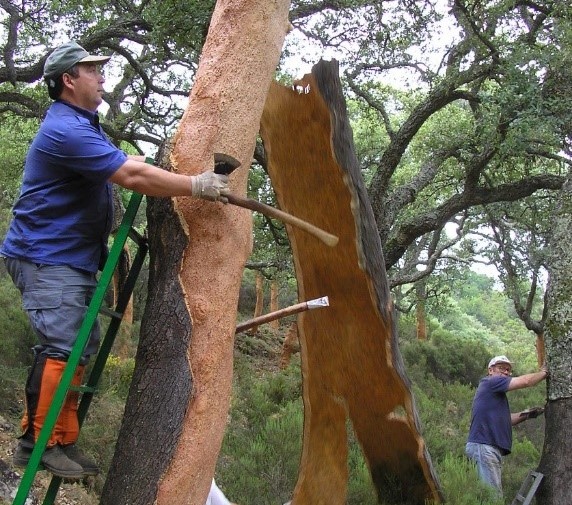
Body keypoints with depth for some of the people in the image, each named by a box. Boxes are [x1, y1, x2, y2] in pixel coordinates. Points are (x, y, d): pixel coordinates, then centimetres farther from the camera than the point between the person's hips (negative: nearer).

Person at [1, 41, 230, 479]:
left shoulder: (82, 124, 16)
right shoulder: (65, 130, -20)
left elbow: (124, 163, 23)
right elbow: (132, 176, -26)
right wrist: (197, 186, -22)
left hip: (75, 259, 10)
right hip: (46, 259, -10)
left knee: (82, 348, 9)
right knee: (60, 348, -13)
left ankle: (63, 440, 16)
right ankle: (38, 442, -2)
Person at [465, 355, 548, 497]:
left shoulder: (495, 392, 26)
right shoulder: (489, 382, -4)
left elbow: (503, 420, 28)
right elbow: (525, 381, -10)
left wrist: (525, 415, 17)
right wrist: (543, 373, 6)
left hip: (491, 448, 10)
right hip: (483, 446, -10)